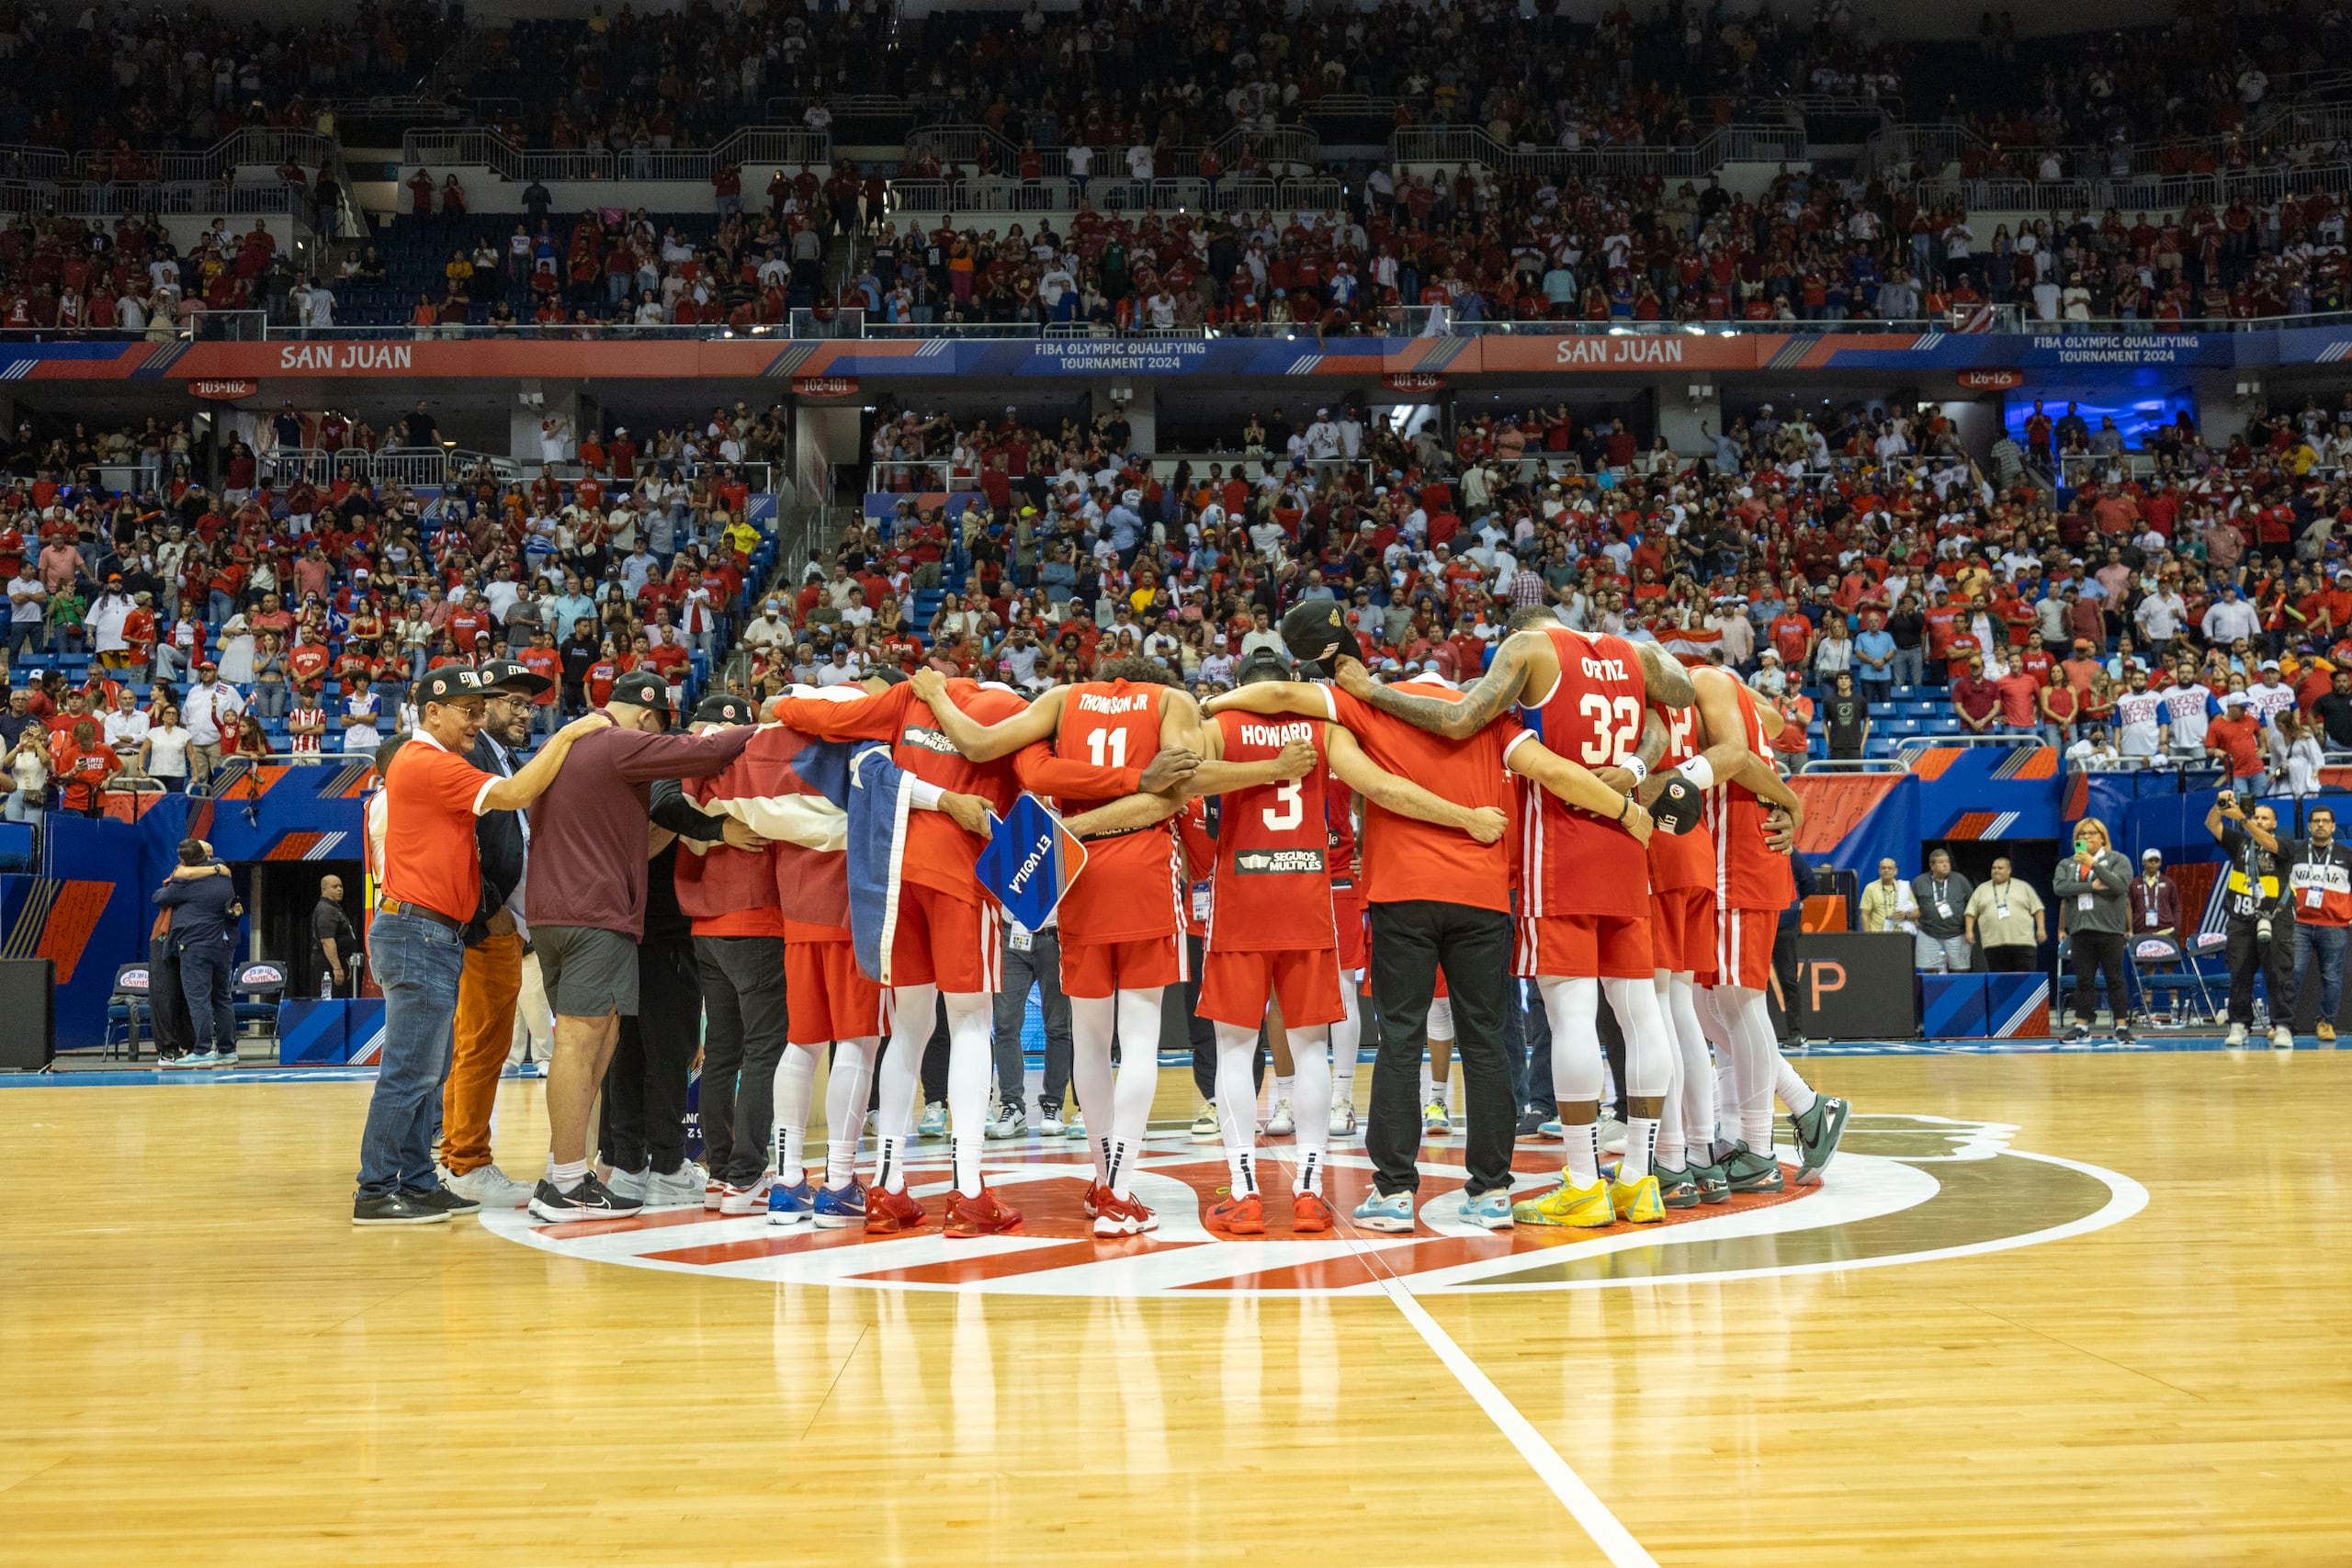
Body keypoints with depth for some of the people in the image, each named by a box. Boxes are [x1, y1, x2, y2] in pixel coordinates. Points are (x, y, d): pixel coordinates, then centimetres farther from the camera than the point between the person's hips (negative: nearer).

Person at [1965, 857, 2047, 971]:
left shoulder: (2023, 887, 12)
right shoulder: (1982, 890, 15)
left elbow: (2037, 909, 10)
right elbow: (1971, 912, 12)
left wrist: (2041, 929, 1)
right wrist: (1969, 931, 1)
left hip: (2022, 941, -1)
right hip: (1993, 944, 1)